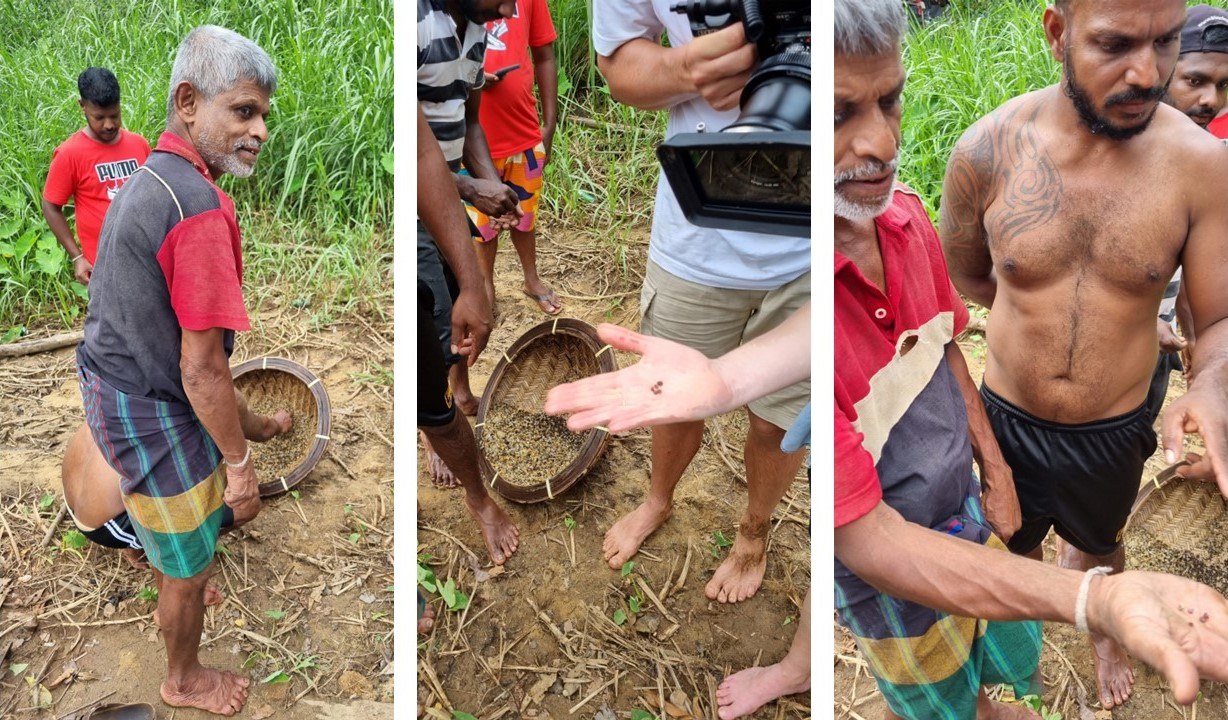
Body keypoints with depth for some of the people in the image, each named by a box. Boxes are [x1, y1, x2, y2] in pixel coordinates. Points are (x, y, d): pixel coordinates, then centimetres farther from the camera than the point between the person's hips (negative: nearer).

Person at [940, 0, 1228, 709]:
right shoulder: (986, 151, -21)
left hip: (1116, 431, 1)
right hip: (1009, 418, -1)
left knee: (1099, 544, 31)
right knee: (1015, 544, 26)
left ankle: (1104, 630, 64)